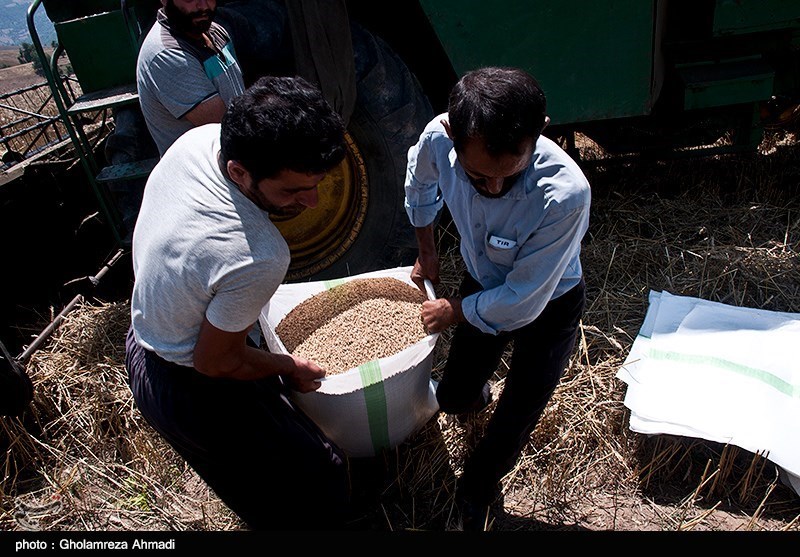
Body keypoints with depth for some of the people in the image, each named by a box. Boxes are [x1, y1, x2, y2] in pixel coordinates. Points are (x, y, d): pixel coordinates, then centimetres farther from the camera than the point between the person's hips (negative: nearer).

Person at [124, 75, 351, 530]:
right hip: (192, 392, -9)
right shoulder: (258, 258, -42)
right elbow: (215, 362, -25)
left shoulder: (200, 136, -16)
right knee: (317, 475, 9)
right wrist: (290, 368, -7)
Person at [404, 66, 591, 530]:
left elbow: (521, 302, -28)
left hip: (548, 306, -3)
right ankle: (476, 394, 54)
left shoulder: (565, 194, -42)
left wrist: (454, 312, -13)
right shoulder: (439, 138, -29)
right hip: (483, 285, 4)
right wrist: (427, 250, 10)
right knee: (453, 399, 16)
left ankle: (476, 497, 39)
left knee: (511, 428, 6)